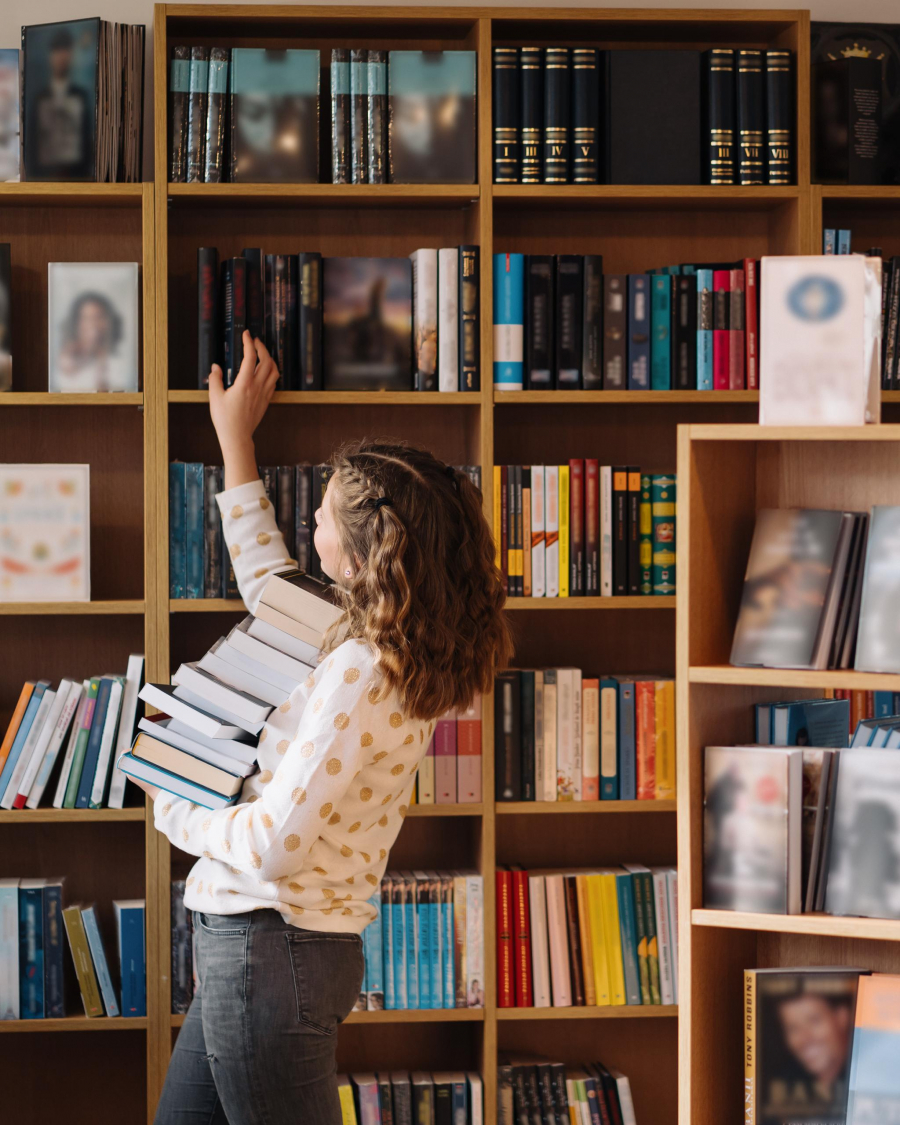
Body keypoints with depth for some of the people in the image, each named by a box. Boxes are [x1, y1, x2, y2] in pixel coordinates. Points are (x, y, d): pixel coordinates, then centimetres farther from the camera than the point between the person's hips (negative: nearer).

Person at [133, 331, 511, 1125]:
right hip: (253, 946, 10)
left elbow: (273, 843, -24)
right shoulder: (396, 654, 7)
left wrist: (174, 813, -5)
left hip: (271, 946, -10)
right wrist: (236, 442, 32)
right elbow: (271, 587, 27)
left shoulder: (361, 672, -22)